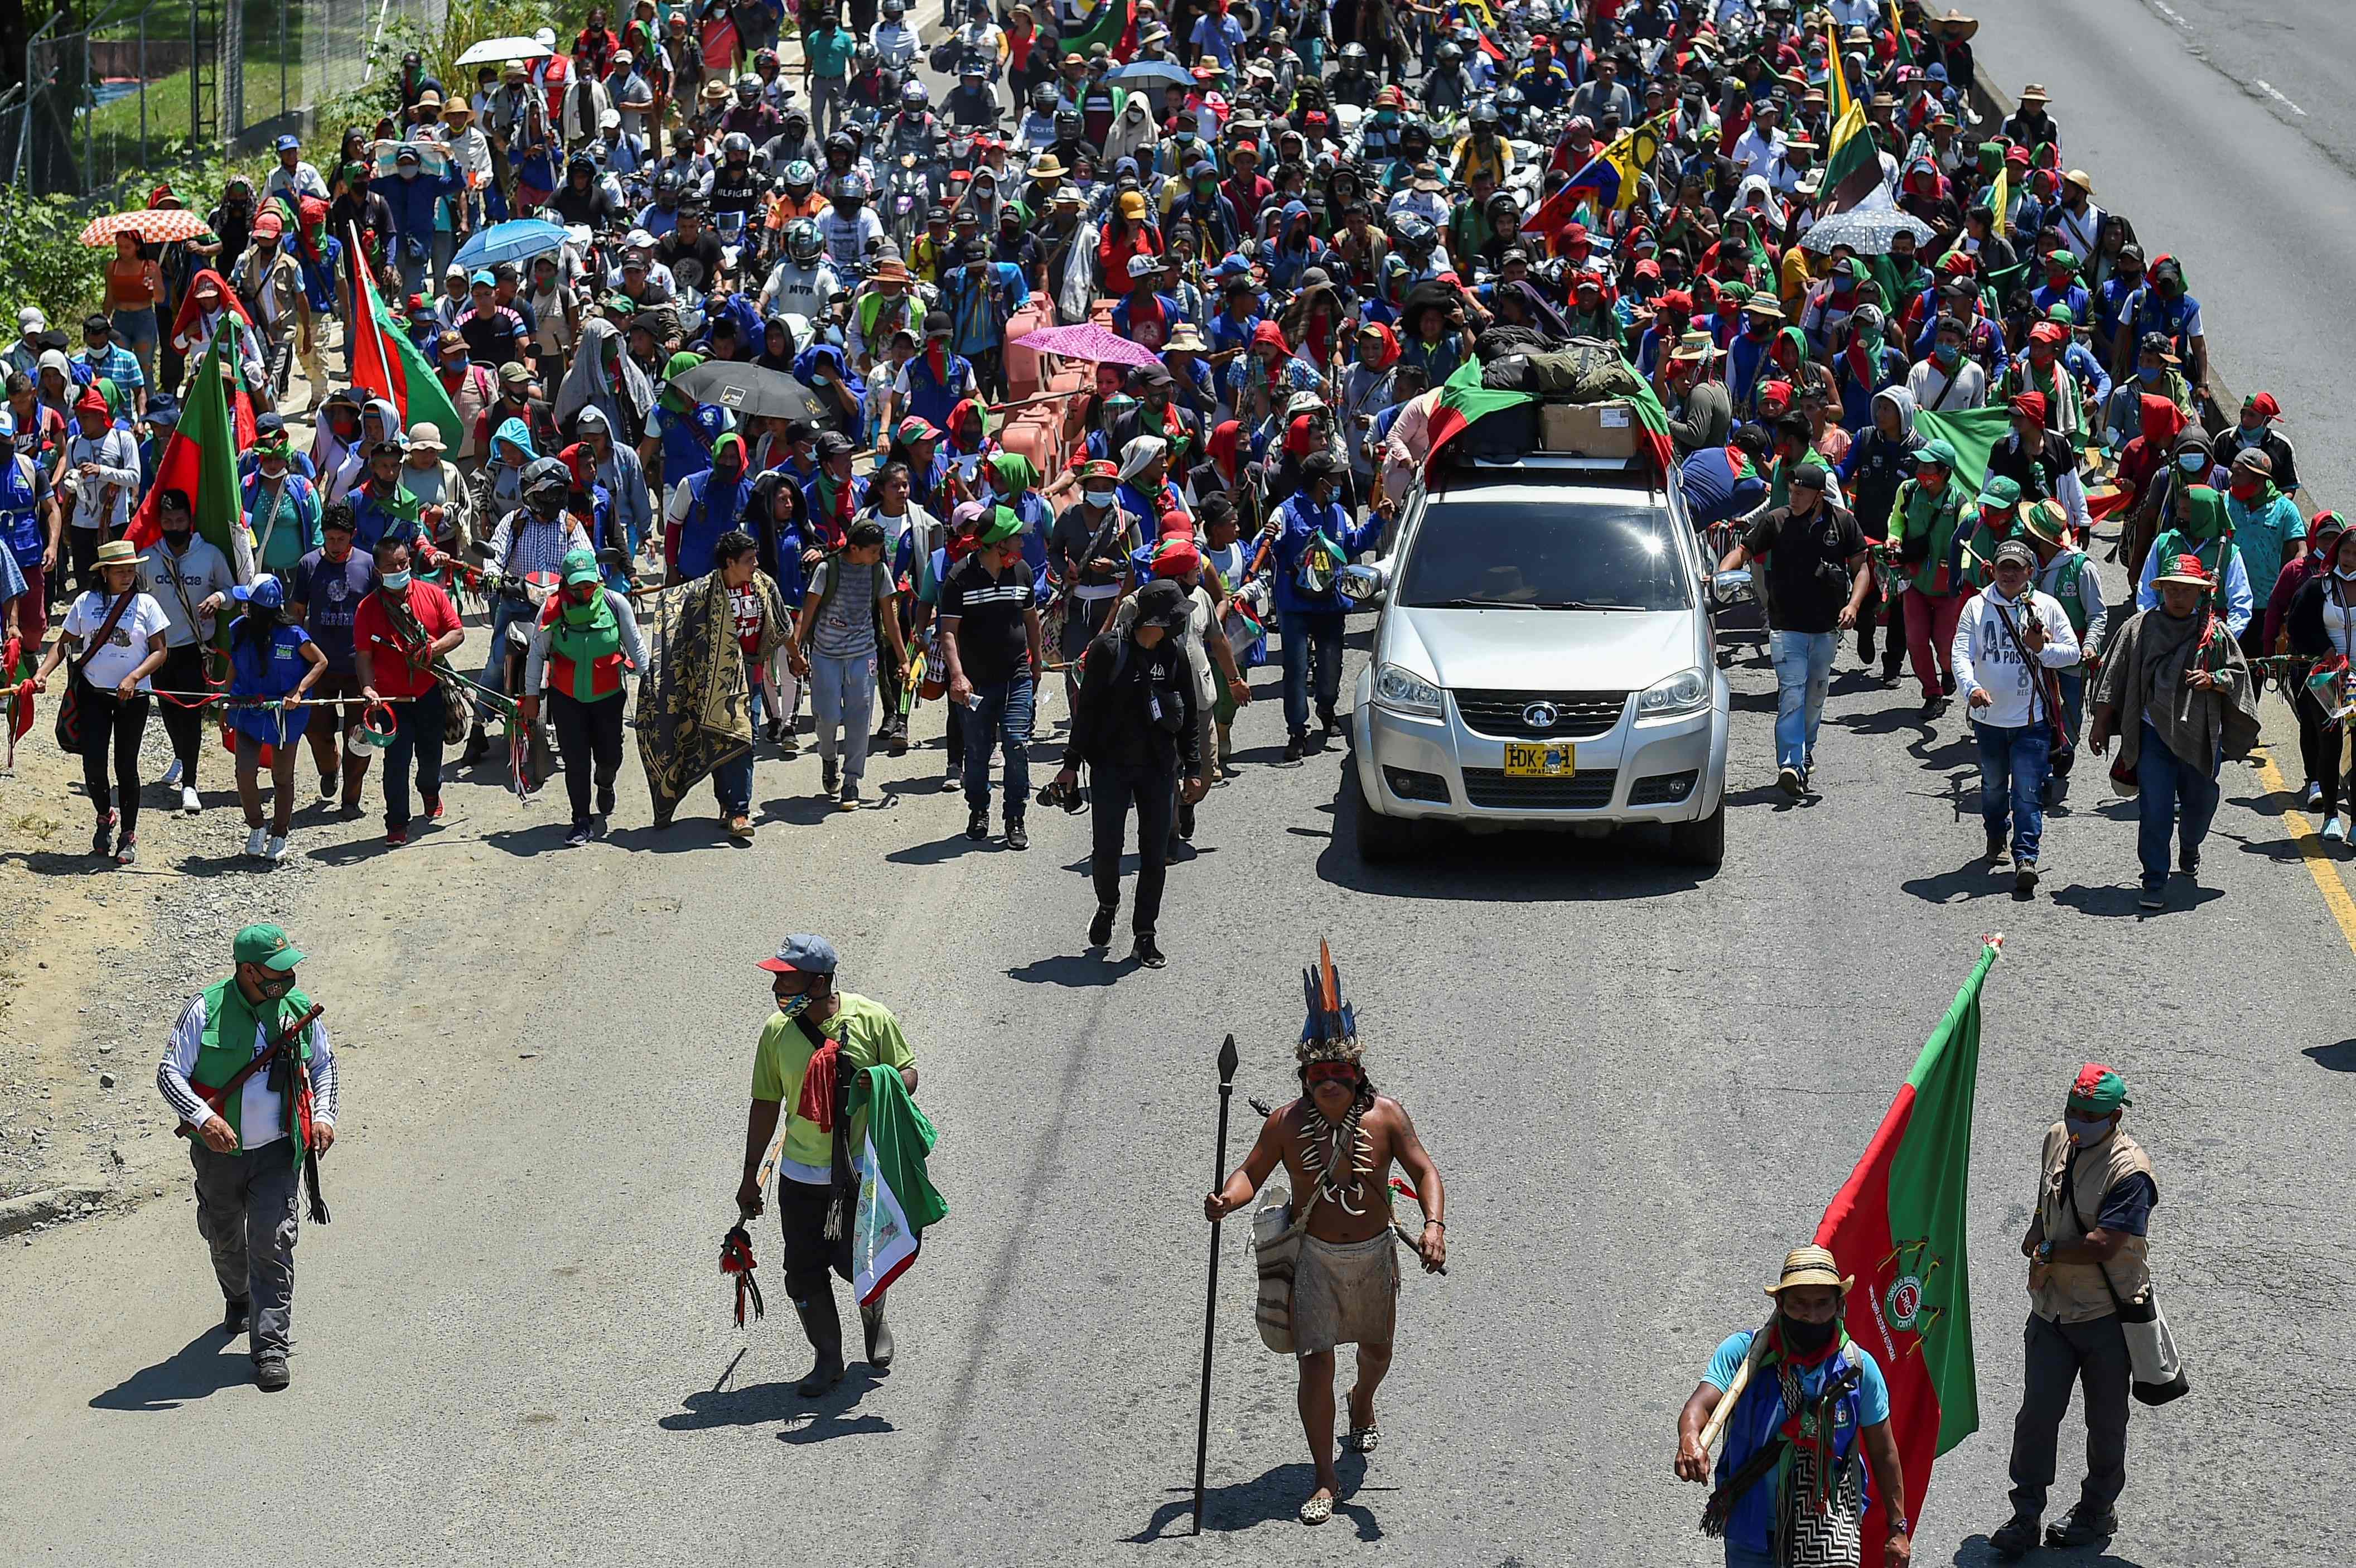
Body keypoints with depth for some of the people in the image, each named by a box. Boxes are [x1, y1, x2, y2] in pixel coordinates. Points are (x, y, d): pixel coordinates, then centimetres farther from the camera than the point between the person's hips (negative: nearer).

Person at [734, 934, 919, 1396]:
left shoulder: (872, 1019, -11)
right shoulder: (777, 1030, -3)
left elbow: (908, 1073, -1)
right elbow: (766, 1105, 6)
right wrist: (751, 1176, 9)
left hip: (862, 1171, -2)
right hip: (801, 1175, 2)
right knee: (804, 1271, 1)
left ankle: (875, 1322, 38)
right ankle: (828, 1359, 18)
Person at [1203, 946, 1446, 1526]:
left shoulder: (1385, 1116, -13)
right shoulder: (1287, 1123, -12)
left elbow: (1425, 1172, -12)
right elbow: (1252, 1172, -2)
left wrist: (1434, 1225, -29)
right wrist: (1228, 1199, -26)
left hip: (1374, 1255, 2)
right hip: (1315, 1256, -2)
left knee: (1376, 1348, 22)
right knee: (1315, 1363, -11)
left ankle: (1363, 1401, 60)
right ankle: (1325, 1479, 0)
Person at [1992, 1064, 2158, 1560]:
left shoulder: (2129, 1171, -19)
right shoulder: (2057, 1140, 4)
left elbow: (2103, 1245, -27)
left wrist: (2047, 1251, -14)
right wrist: (2035, 1235, 9)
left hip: (2106, 1318, -6)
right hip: (2051, 1309, 6)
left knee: (2106, 1422, 10)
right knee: (2037, 1413, 3)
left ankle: (2098, 1513, 27)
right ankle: (2025, 1517, 11)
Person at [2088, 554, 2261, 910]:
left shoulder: (2215, 633, 1)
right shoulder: (2140, 629, 1)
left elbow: (2239, 674, 7)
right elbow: (2114, 679, 5)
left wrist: (2212, 680, -14)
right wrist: (2100, 724, 4)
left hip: (2201, 737, 1)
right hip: (2153, 734, -1)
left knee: (2200, 802, 16)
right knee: (2154, 809, -9)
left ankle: (2190, 847, 50)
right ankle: (2155, 883, -2)